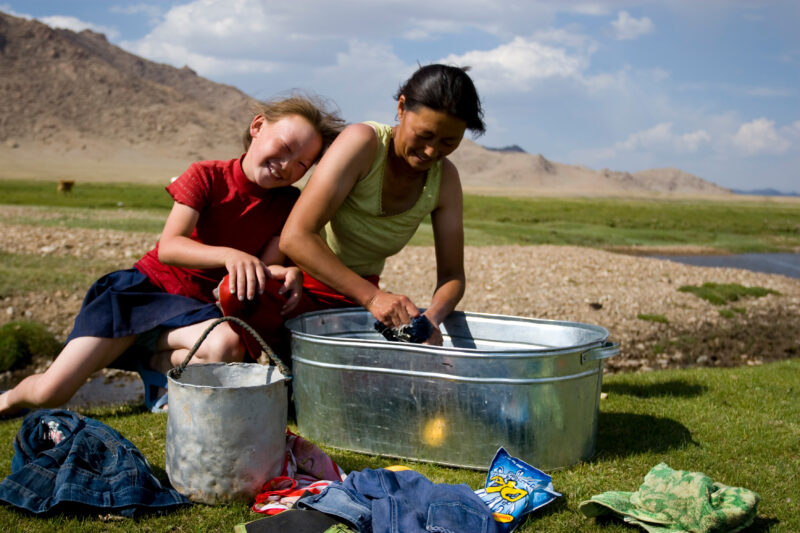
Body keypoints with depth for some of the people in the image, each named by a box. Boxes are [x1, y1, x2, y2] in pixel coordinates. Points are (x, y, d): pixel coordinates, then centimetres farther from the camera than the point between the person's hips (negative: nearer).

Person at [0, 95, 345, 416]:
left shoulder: (287, 205, 0)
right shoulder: (207, 176, -8)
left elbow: (266, 268, -8)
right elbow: (168, 247, -20)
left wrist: (288, 274, -33)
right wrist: (229, 255, -38)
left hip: (198, 308, 2)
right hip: (146, 286, -2)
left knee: (228, 346, -37)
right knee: (50, 392, -11)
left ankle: (154, 363, -4)